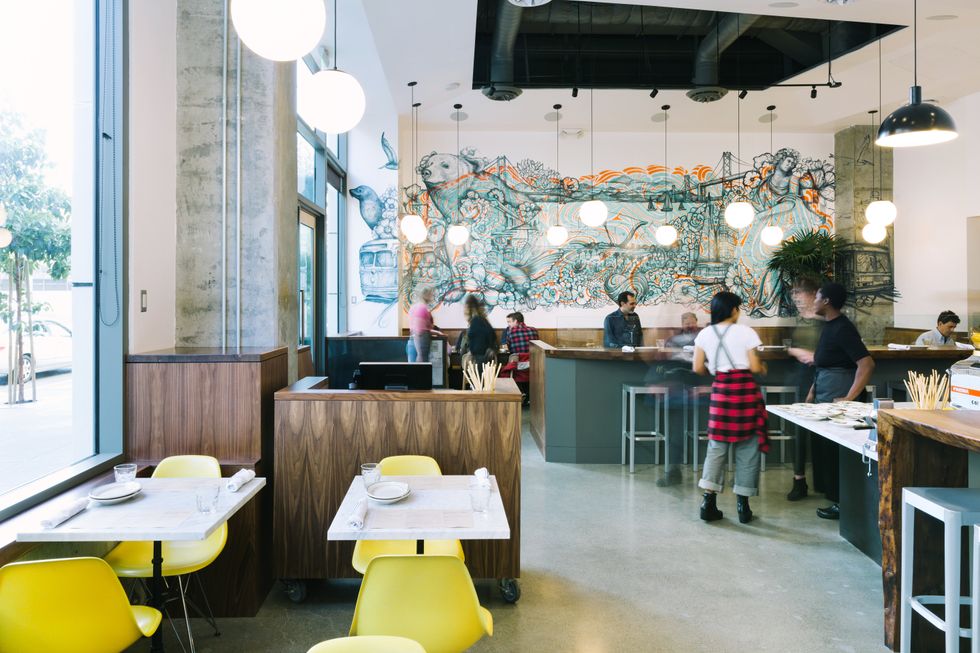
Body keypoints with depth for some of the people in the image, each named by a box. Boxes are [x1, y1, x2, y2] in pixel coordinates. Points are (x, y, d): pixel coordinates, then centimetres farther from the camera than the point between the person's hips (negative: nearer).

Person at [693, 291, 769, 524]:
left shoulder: (705, 334, 2)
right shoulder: (745, 332, -6)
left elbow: (698, 368, 0)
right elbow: (755, 367, -7)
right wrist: (763, 367, 15)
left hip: (720, 391, 3)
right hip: (745, 390, -3)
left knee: (717, 447, 10)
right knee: (747, 449, 8)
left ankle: (708, 502, 5)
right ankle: (743, 504, 12)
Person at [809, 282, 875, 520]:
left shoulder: (842, 329, -17)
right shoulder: (830, 326, 11)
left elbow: (867, 364, -25)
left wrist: (849, 398, -26)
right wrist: (813, 390, 16)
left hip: (836, 398, -9)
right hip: (825, 396, 9)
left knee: (834, 449, -2)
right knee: (825, 446, 15)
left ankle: (841, 503, 8)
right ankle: (834, 496, 26)